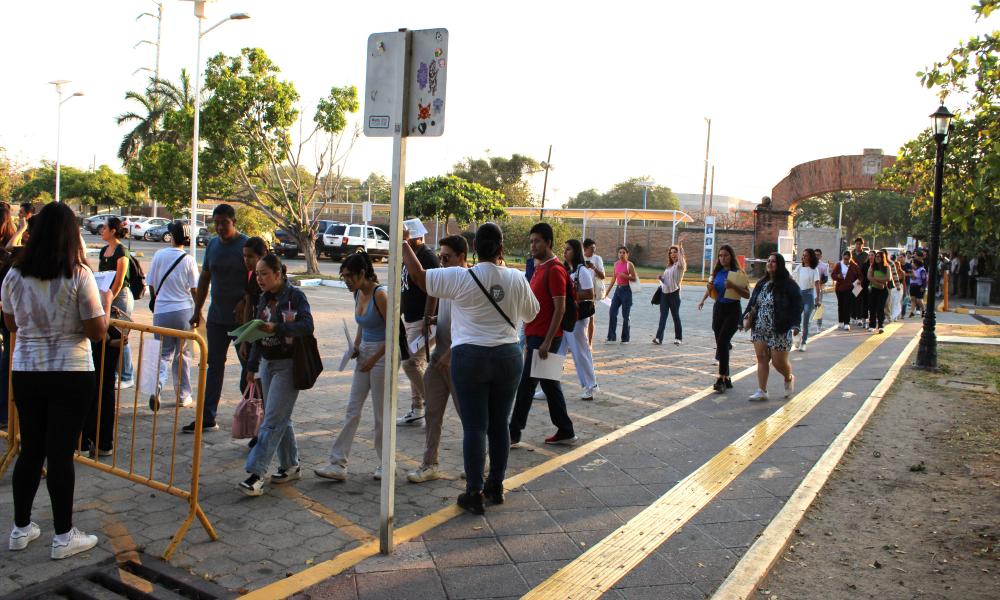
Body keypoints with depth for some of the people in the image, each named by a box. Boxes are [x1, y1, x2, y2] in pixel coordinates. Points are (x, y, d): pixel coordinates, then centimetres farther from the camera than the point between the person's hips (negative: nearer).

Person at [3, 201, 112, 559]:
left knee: (30, 449, 16)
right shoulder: (79, 275, -14)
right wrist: (106, 303, 6)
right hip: (71, 375, -4)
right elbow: (98, 332, -11)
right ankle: (64, 536, 12)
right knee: (61, 453, 2)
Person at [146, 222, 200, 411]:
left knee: (164, 353, 11)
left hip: (161, 311, 1)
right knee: (182, 354, 12)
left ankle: (157, 388, -13)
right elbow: (195, 290, -5)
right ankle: (183, 395, 17)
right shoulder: (188, 260, -7)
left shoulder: (159, 255, -3)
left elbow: (151, 285, 4)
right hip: (184, 310, -1)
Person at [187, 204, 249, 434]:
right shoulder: (213, 244, 9)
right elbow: (204, 278, 16)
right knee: (214, 366, 9)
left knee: (249, 365, 5)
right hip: (217, 317, 6)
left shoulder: (246, 245, -9)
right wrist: (198, 310, 16)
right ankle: (207, 418, 14)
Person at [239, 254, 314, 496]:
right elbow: (258, 334, 17)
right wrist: (252, 365, 16)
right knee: (281, 418, 14)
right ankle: (291, 466, 25)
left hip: (288, 365, -8)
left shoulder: (295, 295, -10)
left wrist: (277, 328, -30)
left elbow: (307, 326, -21)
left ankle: (256, 473, -9)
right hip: (267, 363, 8)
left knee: (272, 421, -9)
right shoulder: (264, 299, 11)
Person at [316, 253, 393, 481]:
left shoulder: (379, 294, -17)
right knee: (352, 410, 5)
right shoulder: (358, 294, 8)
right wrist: (356, 346, 6)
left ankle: (386, 465, 18)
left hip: (382, 355, -8)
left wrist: (374, 359, -16)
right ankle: (338, 464, 8)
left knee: (381, 414, 2)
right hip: (365, 353, 8)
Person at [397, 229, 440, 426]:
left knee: (410, 363, -12)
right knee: (417, 365, 12)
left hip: (422, 320, -10)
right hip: (409, 319, 10)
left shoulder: (427, 256, -16)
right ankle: (416, 411, 19)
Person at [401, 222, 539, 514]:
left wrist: (403, 245, 10)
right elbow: (531, 313, 16)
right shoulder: (517, 279, -1)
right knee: (500, 424, 14)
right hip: (508, 357, 3)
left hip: (470, 357, -3)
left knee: (474, 427, 3)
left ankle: (475, 494, 7)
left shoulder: (461, 278, -11)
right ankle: (496, 486, 26)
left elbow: (419, 275, -5)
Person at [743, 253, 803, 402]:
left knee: (779, 362, 1)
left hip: (779, 332, -5)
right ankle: (761, 391, 10)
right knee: (761, 359, 4)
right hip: (759, 330, 5)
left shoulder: (788, 285, -8)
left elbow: (797, 306, -10)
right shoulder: (762, 283, 11)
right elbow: (752, 303, 14)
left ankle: (789, 379, 34)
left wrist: (788, 324, -18)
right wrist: (747, 317, -1)